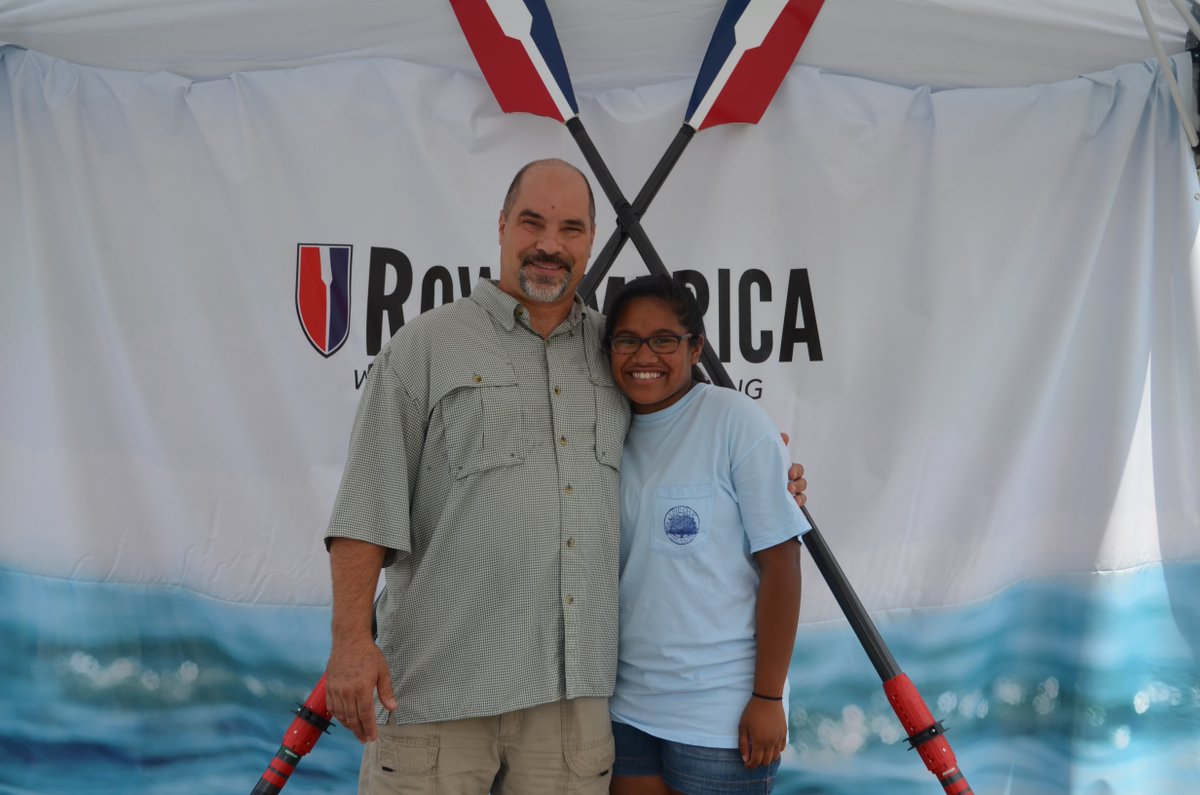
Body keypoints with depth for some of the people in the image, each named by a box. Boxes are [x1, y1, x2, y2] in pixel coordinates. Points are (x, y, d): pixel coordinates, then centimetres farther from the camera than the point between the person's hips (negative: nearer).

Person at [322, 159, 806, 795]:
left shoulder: (613, 352, 14)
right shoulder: (425, 345, 1)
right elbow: (368, 505, -5)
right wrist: (351, 639, -14)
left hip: (575, 687, 4)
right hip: (439, 685, -3)